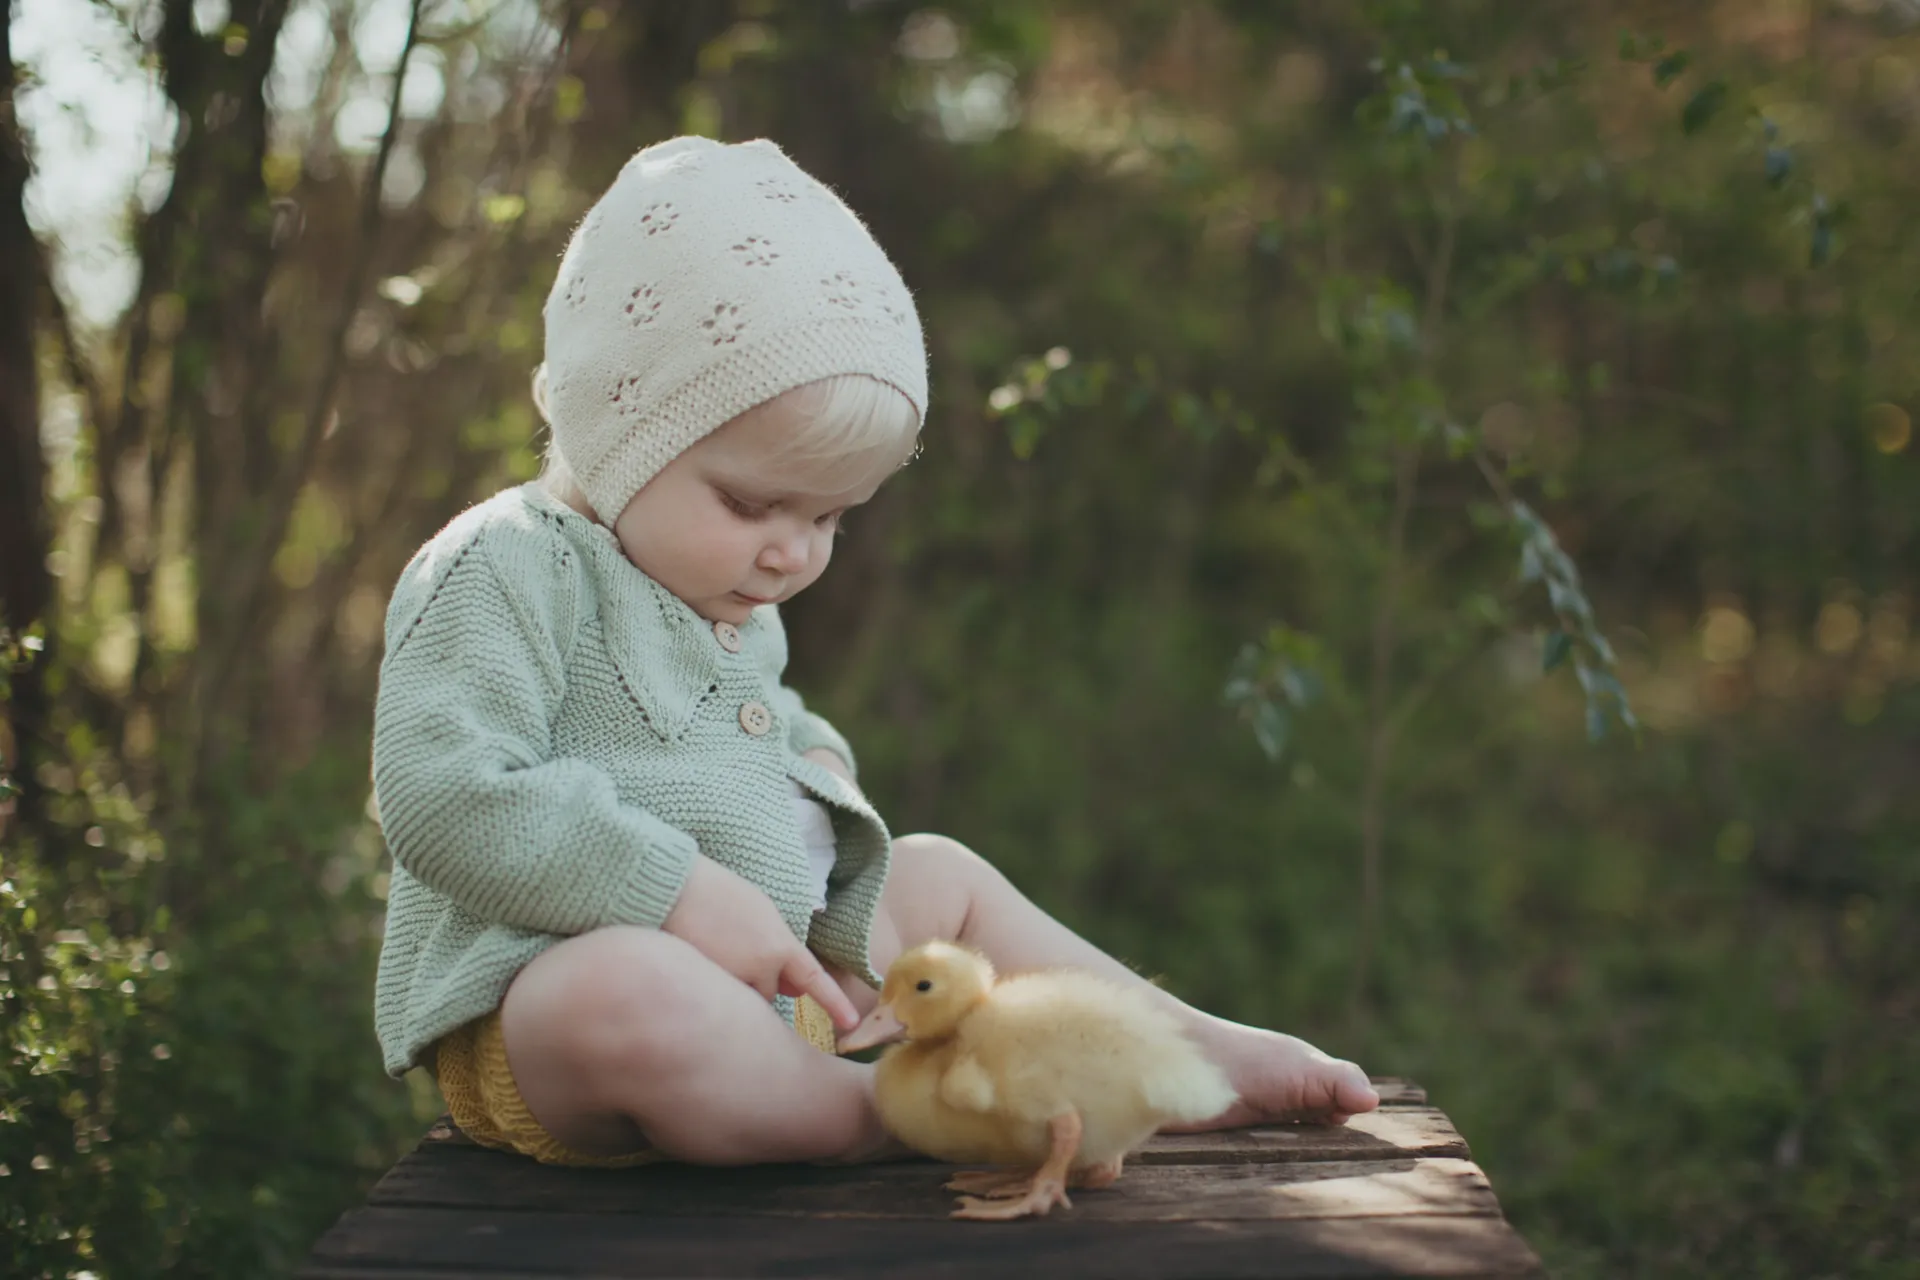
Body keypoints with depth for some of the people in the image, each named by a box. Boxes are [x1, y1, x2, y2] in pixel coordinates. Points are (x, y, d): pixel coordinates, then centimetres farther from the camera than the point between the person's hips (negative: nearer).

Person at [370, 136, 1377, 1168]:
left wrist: (815, 768, 12)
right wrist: (679, 890, -29)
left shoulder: (735, 614, 18)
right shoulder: (503, 572, -13)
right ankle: (892, 1113, -24)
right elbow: (446, 795, -25)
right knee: (622, 994, -43)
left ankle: (1205, 1054, 17)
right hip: (533, 992, -9)